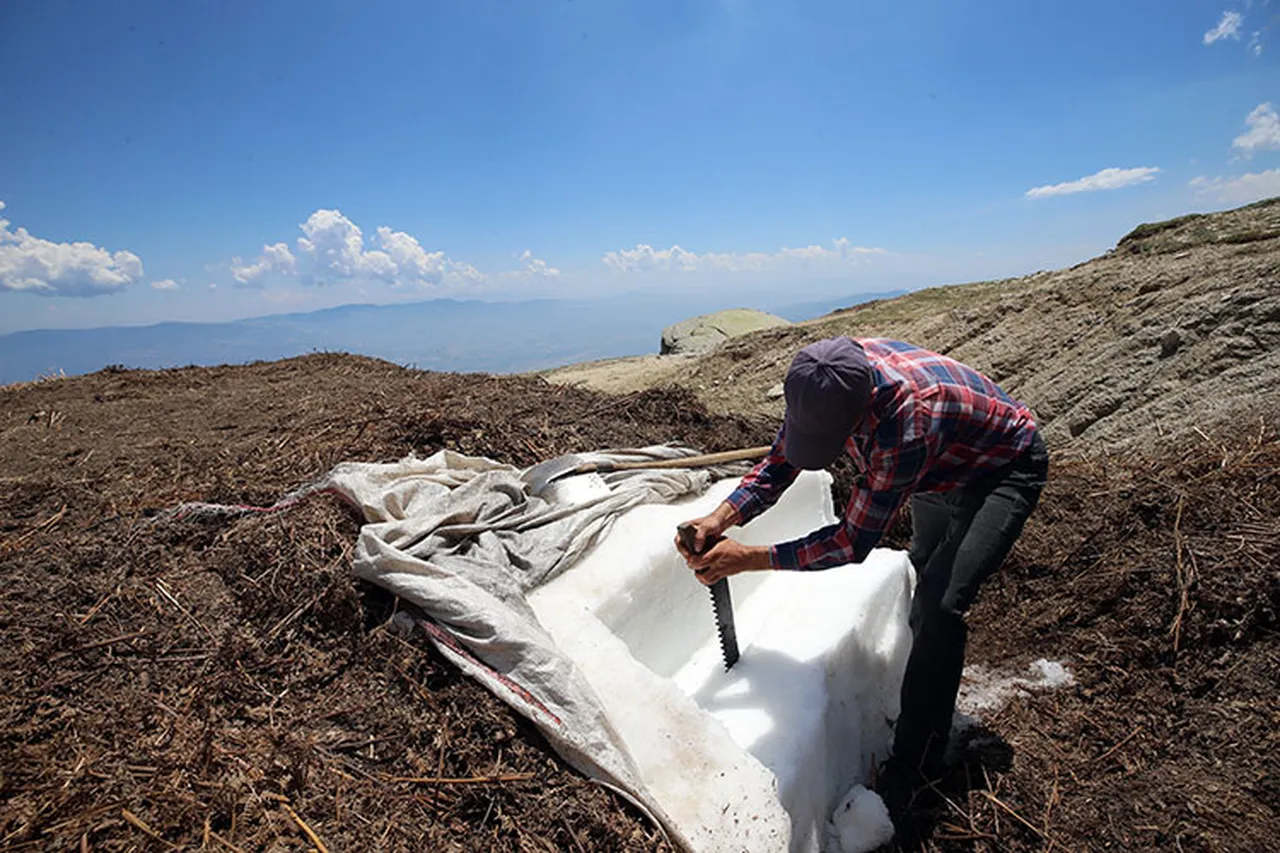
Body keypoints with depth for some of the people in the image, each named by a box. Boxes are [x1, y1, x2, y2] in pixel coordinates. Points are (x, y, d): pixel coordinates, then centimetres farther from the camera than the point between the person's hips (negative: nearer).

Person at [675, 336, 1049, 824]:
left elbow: (853, 543, -37)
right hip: (941, 471, 8)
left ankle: (911, 767, -8)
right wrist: (720, 520, -30)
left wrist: (747, 558, -36)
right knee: (924, 574, 25)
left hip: (1004, 468, -8)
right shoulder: (821, 380, -26)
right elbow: (780, 463, -14)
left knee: (941, 604, -23)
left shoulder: (906, 426, -46)